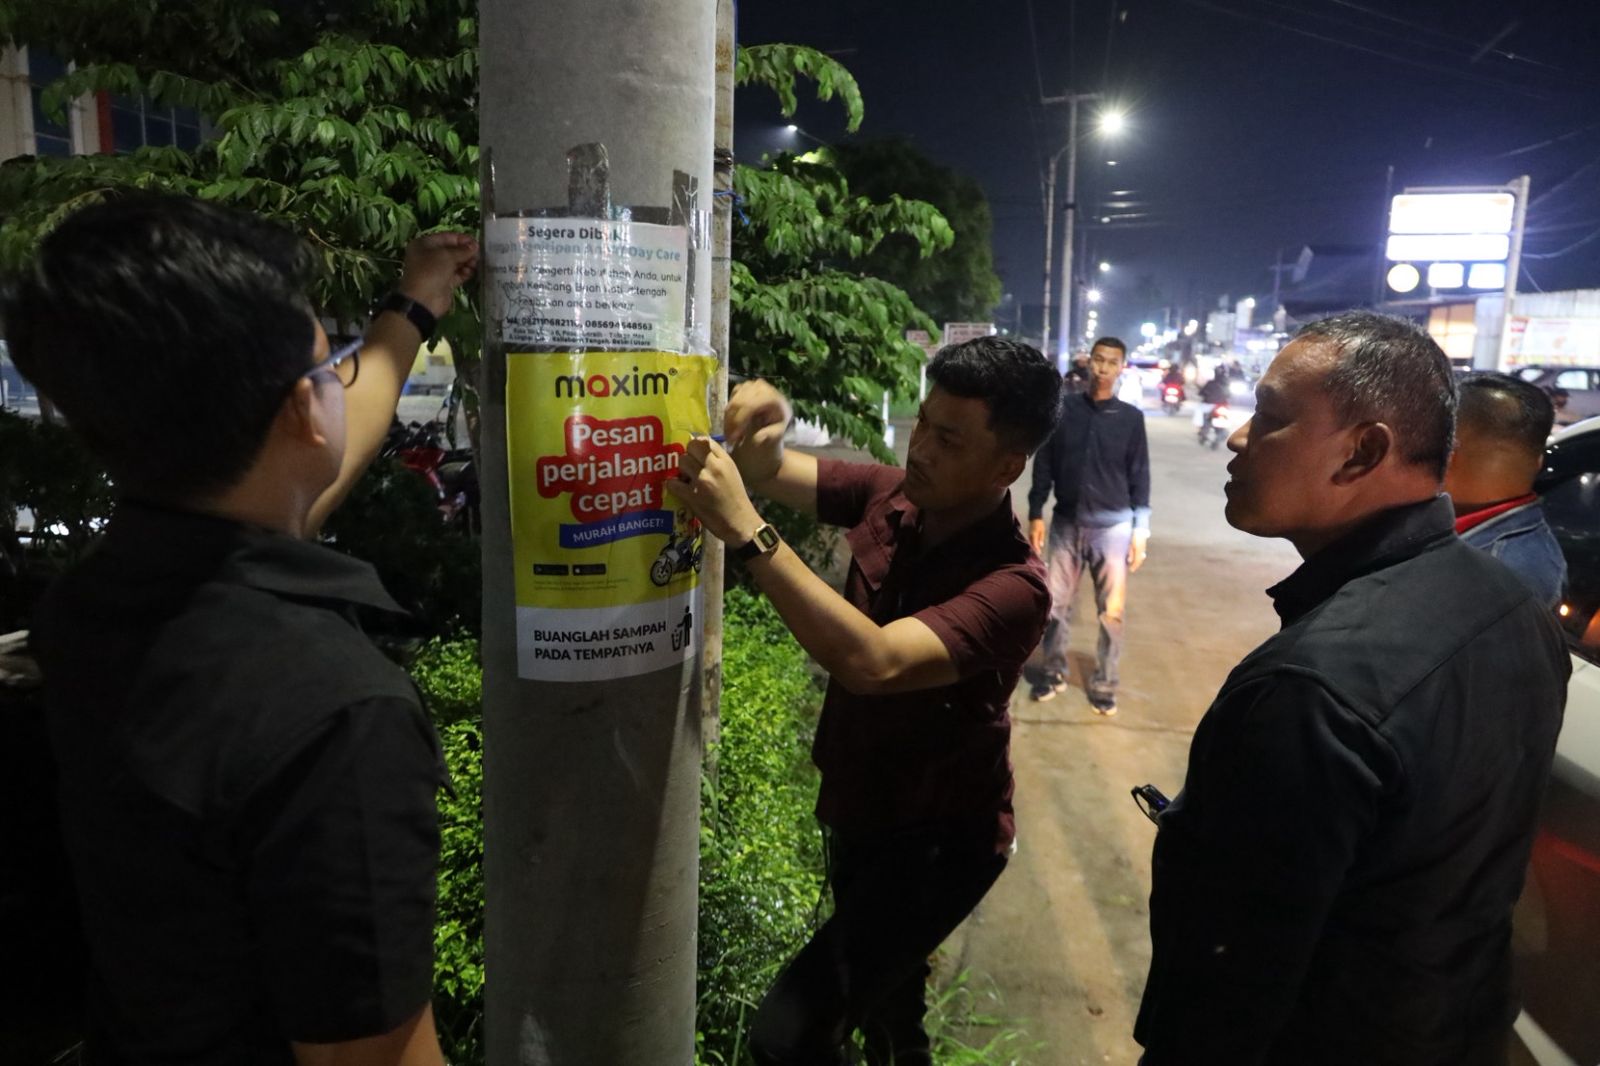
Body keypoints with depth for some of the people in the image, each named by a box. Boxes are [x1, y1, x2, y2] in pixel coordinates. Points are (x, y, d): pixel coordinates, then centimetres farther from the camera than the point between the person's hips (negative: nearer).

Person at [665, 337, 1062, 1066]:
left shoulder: (1012, 587, -29)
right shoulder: (889, 497, -11)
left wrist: (745, 531, -43)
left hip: (937, 843, -6)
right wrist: (758, 435, -28)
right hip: (854, 812, 7)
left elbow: (872, 663, -42)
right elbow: (770, 475, -4)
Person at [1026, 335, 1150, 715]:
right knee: (1056, 604, 7)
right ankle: (1054, 672, 24)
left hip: (1113, 527, -1)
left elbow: (1140, 477, 2)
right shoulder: (1064, 410, 1)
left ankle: (1104, 683, 17)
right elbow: (1044, 465, 4)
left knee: (1112, 612, 3)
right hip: (1066, 524, 1)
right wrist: (1036, 515, 1)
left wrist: (1141, 530, -2)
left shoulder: (1131, 418, 0)